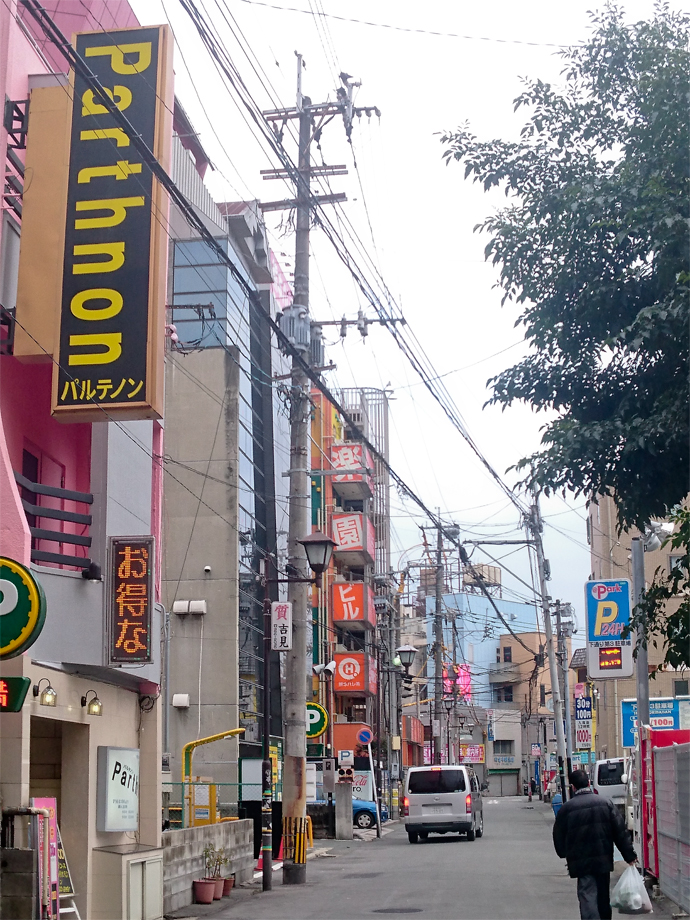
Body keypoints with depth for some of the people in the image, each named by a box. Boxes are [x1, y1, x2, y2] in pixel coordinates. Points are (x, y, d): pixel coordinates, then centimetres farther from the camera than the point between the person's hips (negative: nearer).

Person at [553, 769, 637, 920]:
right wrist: (629, 855, 6)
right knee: (603, 896, 18)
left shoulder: (566, 808, -6)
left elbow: (559, 835, 3)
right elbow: (621, 832, 1)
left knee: (587, 896, -5)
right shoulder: (605, 803, 1)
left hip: (581, 861, -3)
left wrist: (565, 854, 23)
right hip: (604, 859, 3)